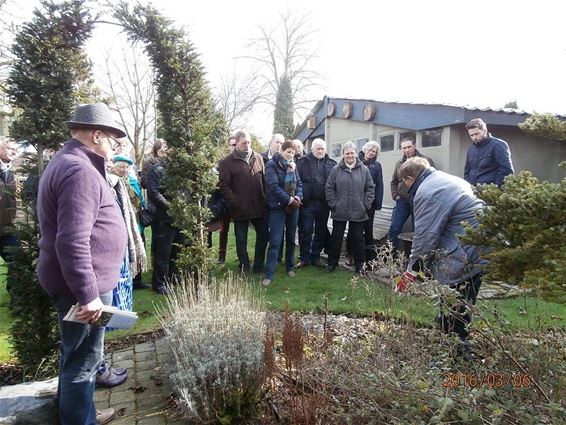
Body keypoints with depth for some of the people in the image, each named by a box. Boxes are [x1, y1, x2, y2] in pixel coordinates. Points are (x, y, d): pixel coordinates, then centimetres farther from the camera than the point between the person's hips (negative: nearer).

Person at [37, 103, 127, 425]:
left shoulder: (68, 162, 14)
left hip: (77, 282, 11)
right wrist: (87, 294, -26)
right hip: (82, 286, -11)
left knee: (76, 355, 23)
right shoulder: (80, 171, -22)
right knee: (83, 361, 5)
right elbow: (72, 242, -29)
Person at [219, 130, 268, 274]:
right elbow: (224, 186, -9)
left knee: (263, 235, 11)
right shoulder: (227, 162, -5)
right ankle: (244, 268, 25)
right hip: (240, 209, -3)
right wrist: (235, 203, -17)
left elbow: (264, 180, 10)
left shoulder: (258, 158, 7)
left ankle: (259, 265, 28)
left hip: (259, 206, 4)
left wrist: (265, 200, 1)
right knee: (241, 240, 9)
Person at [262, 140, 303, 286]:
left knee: (291, 238, 13)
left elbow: (299, 183, 9)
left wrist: (298, 197, -11)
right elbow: (274, 186, -17)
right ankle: (269, 274, -3)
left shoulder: (293, 165, 11)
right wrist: (289, 199, -18)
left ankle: (290, 267, 28)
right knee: (275, 241, -8)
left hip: (293, 206, 6)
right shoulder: (272, 164, -8)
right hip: (278, 207, -6)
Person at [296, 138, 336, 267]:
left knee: (321, 232, 10)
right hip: (308, 203, -3)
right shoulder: (303, 162, 2)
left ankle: (315, 257, 23)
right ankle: (304, 258, 12)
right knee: (306, 231, 1)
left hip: (324, 203, 3)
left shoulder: (331, 163, 9)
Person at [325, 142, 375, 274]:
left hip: (358, 212, 0)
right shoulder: (336, 170, -2)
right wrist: (333, 204, -5)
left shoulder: (364, 170, 0)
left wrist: (366, 205, -2)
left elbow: (370, 188, 4)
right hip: (339, 212, 0)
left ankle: (359, 264, 24)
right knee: (336, 238, 10)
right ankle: (332, 262, 24)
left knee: (358, 238, 10)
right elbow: (329, 188, 1)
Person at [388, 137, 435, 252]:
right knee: (394, 229, 2)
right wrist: (395, 196, 8)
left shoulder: (426, 161, -4)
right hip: (402, 202, 4)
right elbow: (394, 182, 21)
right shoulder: (399, 163, 12)